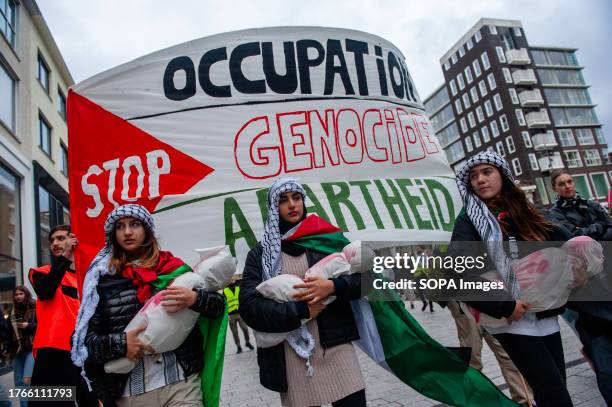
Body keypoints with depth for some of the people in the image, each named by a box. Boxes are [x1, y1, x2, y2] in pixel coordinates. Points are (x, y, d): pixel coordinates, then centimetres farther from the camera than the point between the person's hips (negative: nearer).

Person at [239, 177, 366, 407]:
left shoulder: (328, 238, 6)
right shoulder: (260, 254, 4)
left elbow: (364, 277, 4)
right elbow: (249, 306, -6)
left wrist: (332, 286, -14)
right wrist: (300, 311, -14)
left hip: (336, 347, 1)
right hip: (290, 356, 0)